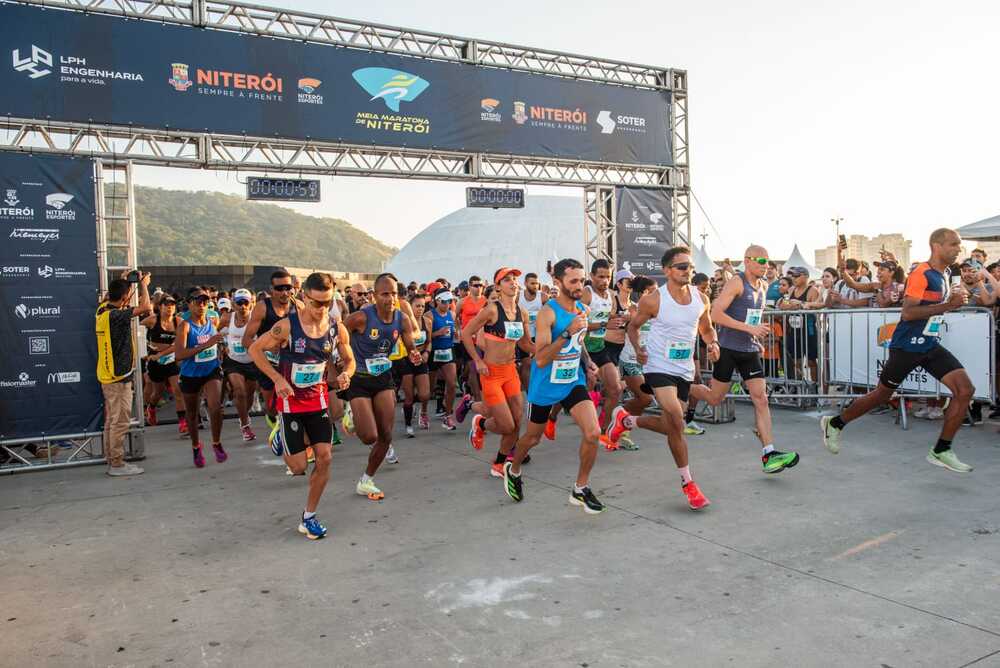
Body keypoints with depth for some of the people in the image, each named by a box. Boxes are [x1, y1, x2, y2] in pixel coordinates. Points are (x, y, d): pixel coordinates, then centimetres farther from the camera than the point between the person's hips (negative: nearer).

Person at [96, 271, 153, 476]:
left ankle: (112, 460, 22)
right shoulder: (116, 315, -20)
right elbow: (145, 307, -25)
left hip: (108, 375, 10)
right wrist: (143, 284, -10)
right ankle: (117, 464, 2)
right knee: (119, 422, -3)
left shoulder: (102, 311, 7)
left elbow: (107, 298, 31)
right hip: (119, 376, -10)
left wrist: (121, 281, 27)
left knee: (111, 421, 15)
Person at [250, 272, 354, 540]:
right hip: (290, 400, -3)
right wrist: (277, 378, -18)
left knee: (324, 457, -4)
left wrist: (345, 374, -15)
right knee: (299, 467, -2)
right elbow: (255, 349, -8)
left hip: (319, 399, 4)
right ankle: (281, 437, 34)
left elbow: (349, 360, 8)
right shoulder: (287, 326, -19)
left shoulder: (337, 330, -7)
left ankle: (309, 517, 15)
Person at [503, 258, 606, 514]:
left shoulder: (582, 309, 1)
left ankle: (581, 489, 6)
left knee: (593, 432, -13)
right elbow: (540, 360, -28)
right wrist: (567, 332, -35)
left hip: (574, 382, 5)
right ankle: (513, 471, 46)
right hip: (545, 386, -4)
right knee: (532, 438, 14)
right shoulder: (548, 313, -21)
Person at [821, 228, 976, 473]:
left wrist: (954, 298, 9)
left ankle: (941, 451, 1)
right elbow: (907, 313, -24)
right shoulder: (922, 274, -16)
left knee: (965, 390, -7)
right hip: (907, 346, -7)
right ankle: (834, 423, 26)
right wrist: (947, 305, -26)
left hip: (931, 345, 7)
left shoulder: (946, 274, 10)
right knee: (881, 395, 5)